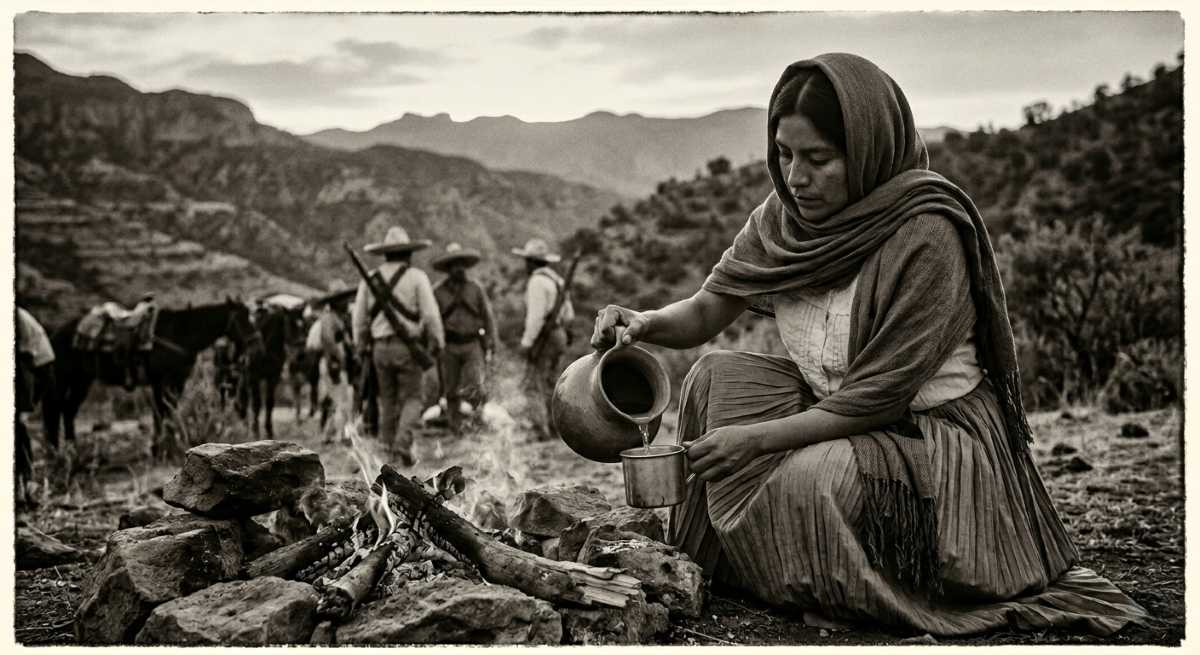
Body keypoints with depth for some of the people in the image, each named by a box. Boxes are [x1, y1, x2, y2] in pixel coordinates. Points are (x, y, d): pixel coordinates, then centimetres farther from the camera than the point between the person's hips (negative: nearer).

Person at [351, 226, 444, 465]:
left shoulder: (370, 278, 5)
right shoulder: (417, 276, -5)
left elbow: (359, 316, 7)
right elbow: (430, 314, -10)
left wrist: (361, 346, 17)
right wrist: (438, 343, 1)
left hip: (381, 347, 4)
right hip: (408, 346, -3)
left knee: (387, 399, 16)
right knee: (411, 399, 4)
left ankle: (387, 448, 18)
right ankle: (403, 443, -14)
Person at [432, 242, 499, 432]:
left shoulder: (476, 289, 4)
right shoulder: (438, 292, 1)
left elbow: (488, 318, 8)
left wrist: (490, 347, 3)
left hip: (473, 345, 0)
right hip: (449, 347, 0)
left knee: (473, 387, -12)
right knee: (451, 393, 5)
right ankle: (455, 428, 18)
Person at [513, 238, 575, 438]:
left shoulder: (537, 281, -14)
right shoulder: (556, 279, 15)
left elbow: (536, 315, -21)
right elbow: (569, 314, 17)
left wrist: (526, 342, -19)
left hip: (543, 338, -9)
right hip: (559, 336, 9)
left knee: (540, 385, -5)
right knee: (553, 384, 12)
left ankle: (543, 428, -6)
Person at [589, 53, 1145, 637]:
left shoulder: (926, 237, -25)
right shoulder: (782, 215, -4)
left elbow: (879, 396, -23)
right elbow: (707, 309, 0)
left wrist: (757, 438, -24)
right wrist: (648, 324, -22)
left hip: (934, 437, -7)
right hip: (834, 408, 7)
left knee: (811, 478, -32)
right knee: (718, 378, -9)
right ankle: (707, 569, -2)